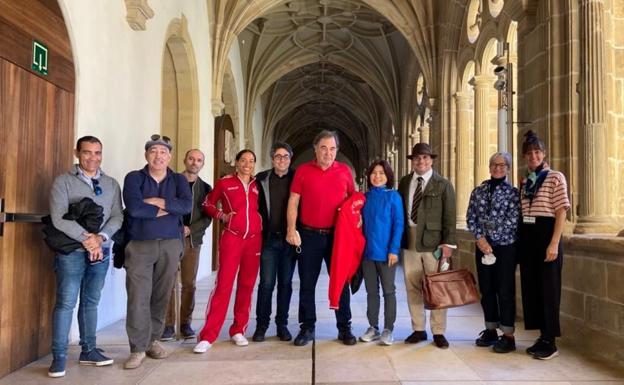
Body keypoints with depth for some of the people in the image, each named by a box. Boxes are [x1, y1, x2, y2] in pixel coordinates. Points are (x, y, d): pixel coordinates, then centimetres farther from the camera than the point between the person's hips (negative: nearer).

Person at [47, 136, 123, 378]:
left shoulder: (112, 184, 9)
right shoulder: (63, 181, -2)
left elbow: (117, 216, 2)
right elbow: (59, 217, -12)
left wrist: (100, 237, -14)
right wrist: (85, 238, -17)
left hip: (101, 251, 4)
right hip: (71, 251, -3)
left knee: (91, 302, 12)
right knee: (66, 302, -3)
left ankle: (88, 351, 21)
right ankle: (59, 356, 7)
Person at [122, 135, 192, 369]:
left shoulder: (179, 180, 9)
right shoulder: (134, 178, 3)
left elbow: (187, 205, -10)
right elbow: (134, 208, -15)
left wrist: (156, 202, -14)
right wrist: (167, 209, -8)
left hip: (170, 245, 2)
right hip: (139, 245, -2)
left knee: (161, 296, 8)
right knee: (138, 297, -7)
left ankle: (153, 341, 23)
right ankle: (138, 348, 3)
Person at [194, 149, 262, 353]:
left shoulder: (258, 185, 9)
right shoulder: (225, 182, 2)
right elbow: (208, 204, 11)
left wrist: (262, 226, 4)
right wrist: (221, 216, -5)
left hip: (254, 239, 3)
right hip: (231, 237, -3)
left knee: (247, 285, 7)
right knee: (223, 284, -8)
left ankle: (238, 330, 20)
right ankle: (207, 336, -3)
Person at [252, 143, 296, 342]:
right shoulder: (262, 179, 5)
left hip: (289, 239, 1)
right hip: (268, 239, 0)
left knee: (285, 283, 7)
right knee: (266, 283, 0)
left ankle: (282, 325, 19)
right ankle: (261, 325, 13)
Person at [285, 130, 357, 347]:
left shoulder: (345, 171, 3)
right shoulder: (303, 171, 0)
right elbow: (293, 202, 0)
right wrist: (291, 229, -8)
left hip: (337, 235, 1)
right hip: (309, 235, 0)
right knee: (307, 283, 8)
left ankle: (344, 328, 20)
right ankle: (307, 327, 21)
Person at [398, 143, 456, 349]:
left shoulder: (443, 184, 0)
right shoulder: (404, 182, 11)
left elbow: (449, 216, -4)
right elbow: (400, 210, 12)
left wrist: (448, 243, -10)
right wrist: (399, 238, 6)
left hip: (433, 241, -3)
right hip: (410, 240, 3)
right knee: (412, 287, 8)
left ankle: (438, 332, 15)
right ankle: (418, 330, 21)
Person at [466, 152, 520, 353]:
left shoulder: (513, 192, -1)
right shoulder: (478, 190, 9)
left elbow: (512, 220, -10)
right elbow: (470, 217, 5)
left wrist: (491, 239, -13)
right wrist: (480, 237, -8)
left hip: (505, 247, -4)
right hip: (482, 246, 4)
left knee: (505, 291, -1)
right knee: (486, 289, 10)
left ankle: (508, 336, 7)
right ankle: (491, 330, 23)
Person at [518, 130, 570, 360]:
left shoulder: (555, 178, -4)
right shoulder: (524, 182, 14)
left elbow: (561, 212, -9)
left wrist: (554, 244, -17)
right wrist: (519, 241, 10)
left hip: (546, 235, -6)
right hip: (526, 237, 6)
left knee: (548, 287, -1)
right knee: (531, 286, 9)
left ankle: (550, 342, 8)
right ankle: (542, 336, 21)